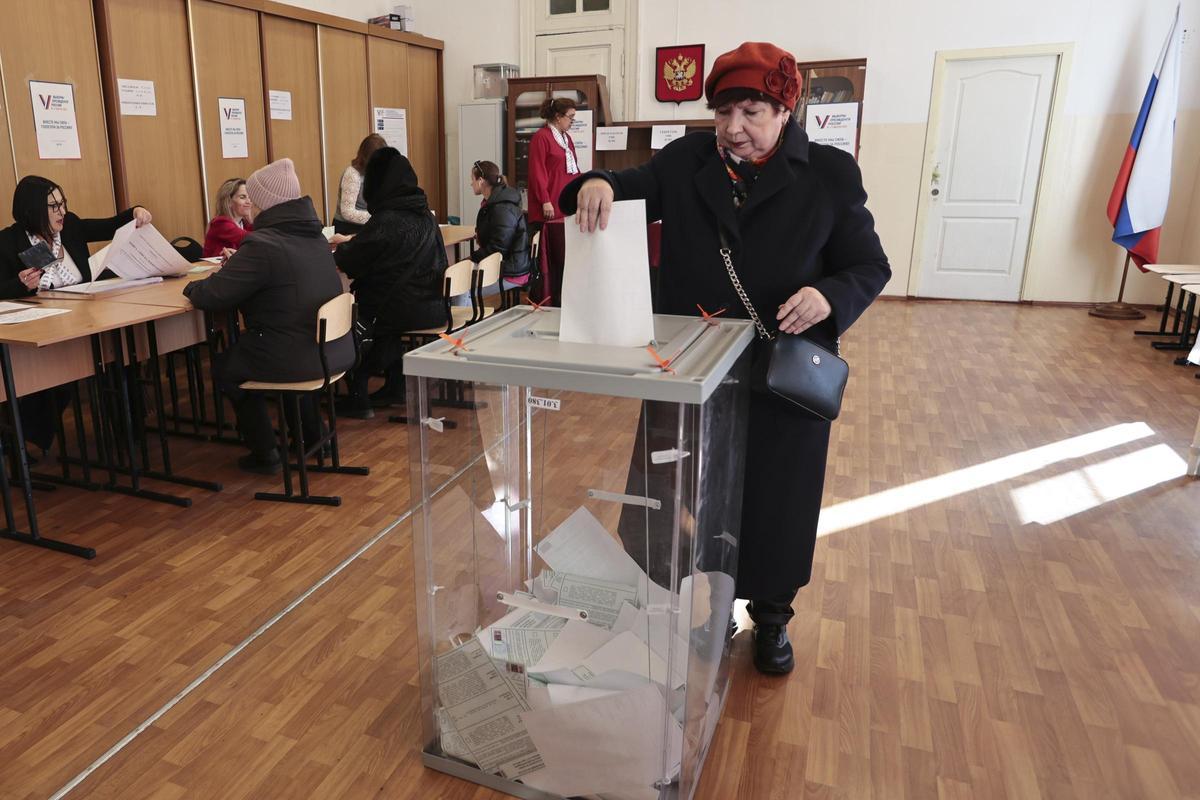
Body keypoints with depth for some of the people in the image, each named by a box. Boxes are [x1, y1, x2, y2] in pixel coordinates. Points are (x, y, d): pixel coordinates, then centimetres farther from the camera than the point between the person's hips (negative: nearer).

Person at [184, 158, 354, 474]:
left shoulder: (262, 245, -19)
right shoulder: (314, 235, 7)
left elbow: (215, 297, -15)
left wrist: (193, 288, 6)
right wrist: (238, 264, 20)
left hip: (295, 359, -8)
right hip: (336, 350, 8)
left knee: (225, 367, 20)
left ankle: (264, 454, 22)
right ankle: (313, 435, 40)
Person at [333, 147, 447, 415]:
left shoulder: (386, 220, -17)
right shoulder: (423, 213, 9)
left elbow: (349, 262, -9)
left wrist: (342, 247, 12)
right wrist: (351, 243, 32)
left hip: (409, 310, -7)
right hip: (433, 305, 7)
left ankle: (357, 395, 19)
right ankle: (394, 387, 31)